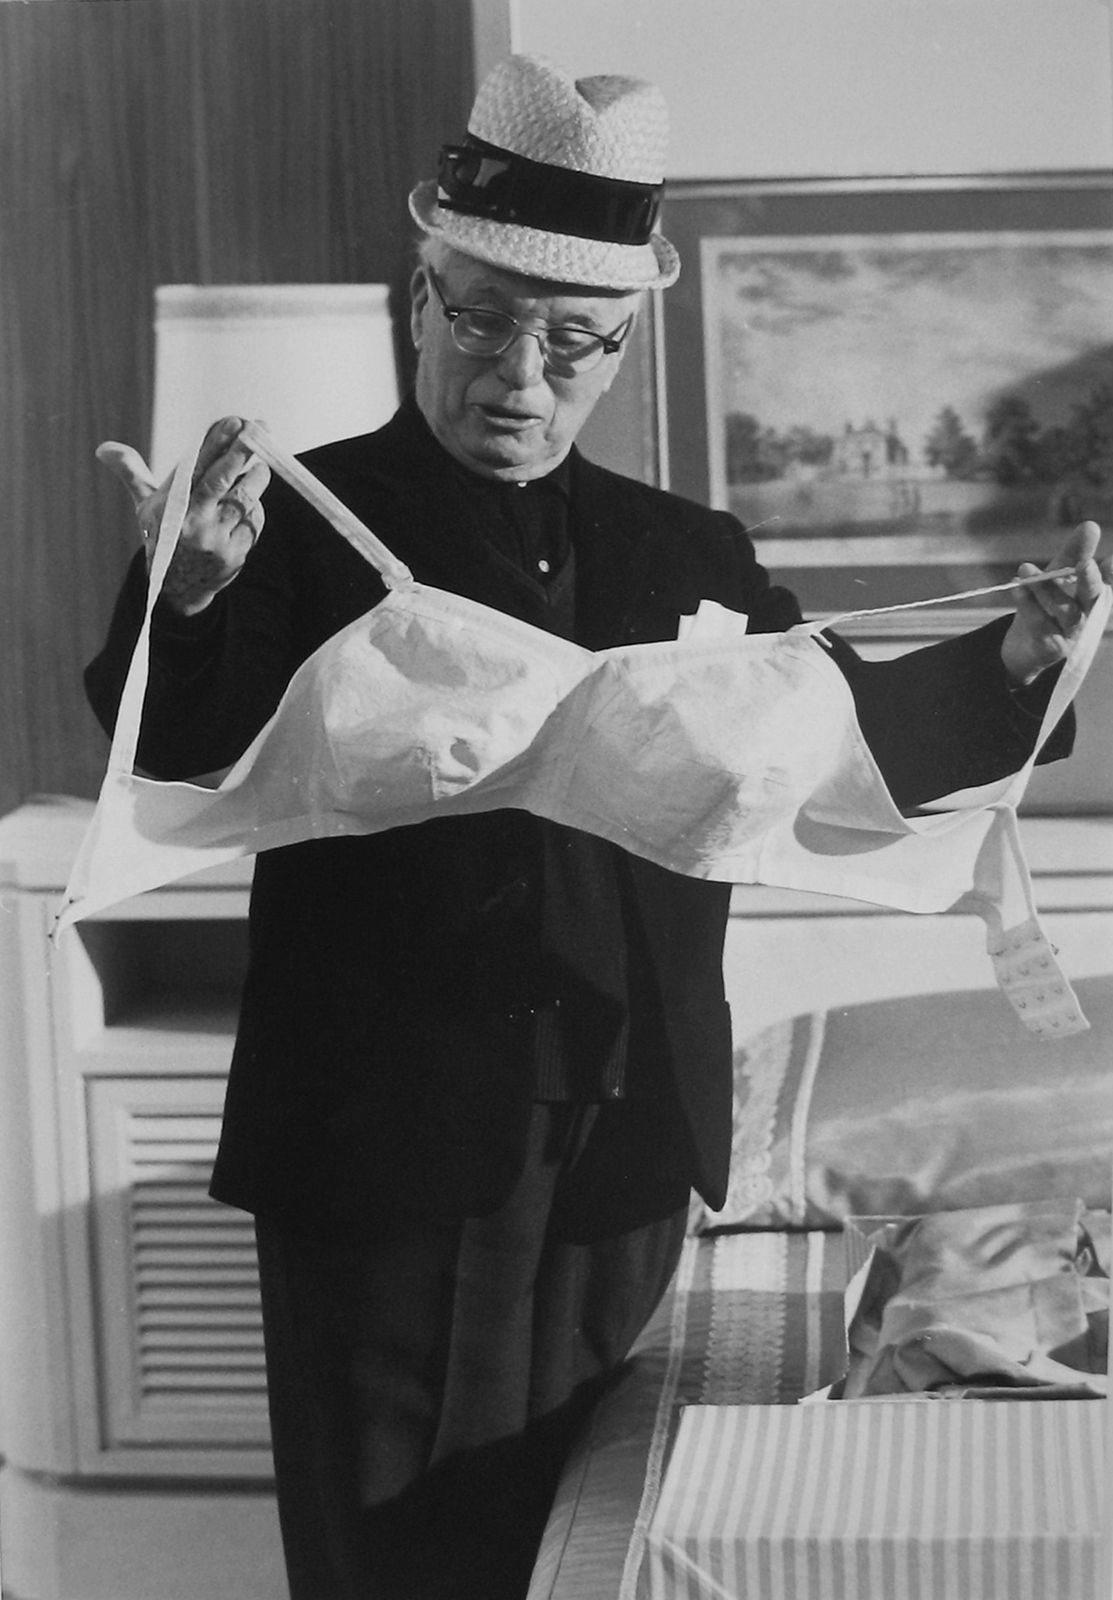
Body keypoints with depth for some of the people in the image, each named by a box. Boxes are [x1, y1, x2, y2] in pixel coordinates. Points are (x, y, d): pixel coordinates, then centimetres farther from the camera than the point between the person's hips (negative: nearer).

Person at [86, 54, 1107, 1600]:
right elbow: (179, 778, -16)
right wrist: (190, 599, -37)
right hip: (388, 1169, -4)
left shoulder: (685, 556, 7)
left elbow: (847, 736, 11)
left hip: (622, 1171, 4)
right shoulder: (303, 524, -6)